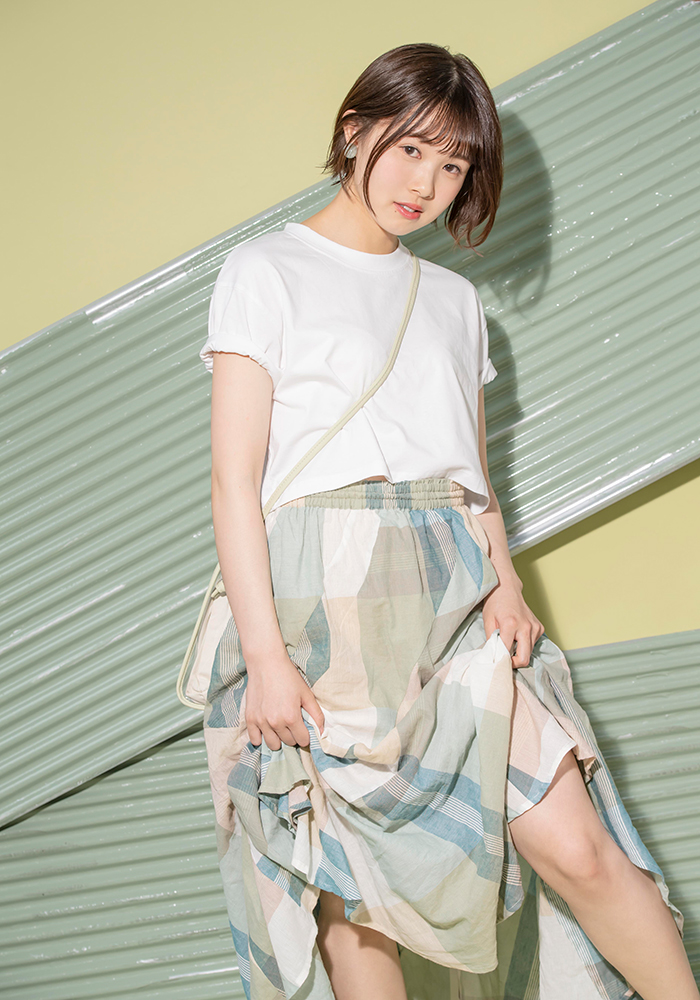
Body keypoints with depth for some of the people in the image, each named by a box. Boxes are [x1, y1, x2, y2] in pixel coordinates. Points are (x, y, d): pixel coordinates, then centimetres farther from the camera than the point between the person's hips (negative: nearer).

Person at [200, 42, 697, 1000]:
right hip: (327, 598, -3)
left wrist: (505, 582, 1)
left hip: (459, 602, 4)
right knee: (352, 893, -2)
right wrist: (265, 653, -13)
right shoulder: (267, 270, 5)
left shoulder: (455, 299, 21)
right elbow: (236, 479, -3)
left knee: (575, 848, -8)